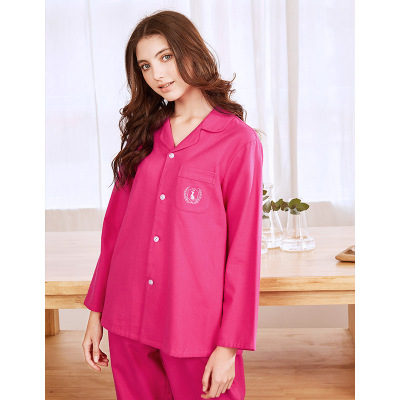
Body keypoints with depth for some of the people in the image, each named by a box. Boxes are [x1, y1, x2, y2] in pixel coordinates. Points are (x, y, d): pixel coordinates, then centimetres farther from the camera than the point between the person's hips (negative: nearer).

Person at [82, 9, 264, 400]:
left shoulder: (238, 141, -7)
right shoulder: (143, 133, 9)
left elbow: (244, 249, -9)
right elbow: (115, 224, 9)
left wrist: (230, 345, -10)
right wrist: (96, 310, 7)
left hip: (195, 325, -4)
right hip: (128, 323, 5)